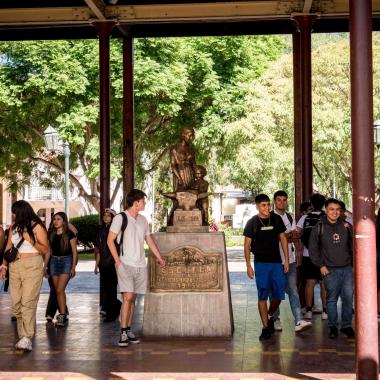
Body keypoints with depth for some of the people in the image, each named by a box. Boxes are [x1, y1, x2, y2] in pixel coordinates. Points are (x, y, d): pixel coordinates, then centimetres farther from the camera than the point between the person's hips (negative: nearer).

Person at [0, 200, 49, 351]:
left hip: (32, 266, -6)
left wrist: (31, 241, -16)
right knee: (16, 303, 1)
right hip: (15, 267, 6)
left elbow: (45, 250, -3)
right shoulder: (14, 227, 15)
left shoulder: (37, 227, -2)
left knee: (28, 302, -14)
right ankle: (22, 334, 10)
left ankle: (27, 338, -18)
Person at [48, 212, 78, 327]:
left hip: (66, 261, -5)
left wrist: (73, 267, -8)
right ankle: (63, 314, 16)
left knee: (60, 290, -15)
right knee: (57, 291, 6)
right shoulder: (51, 234, 8)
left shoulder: (69, 234, -5)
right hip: (54, 261, 5)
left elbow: (74, 252, -3)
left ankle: (62, 316, -14)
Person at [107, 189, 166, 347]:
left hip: (140, 265, 6)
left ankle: (129, 330, 15)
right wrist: (117, 260, -12)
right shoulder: (120, 218, -7)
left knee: (133, 298, 8)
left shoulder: (142, 220, 13)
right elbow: (110, 240, -6)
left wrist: (159, 257, 20)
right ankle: (123, 333, -11)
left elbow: (149, 240, 22)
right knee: (128, 297, -14)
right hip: (125, 264, -6)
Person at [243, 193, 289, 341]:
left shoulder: (276, 219, 4)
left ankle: (270, 317, 30)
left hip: (277, 262, 2)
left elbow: (283, 239, 9)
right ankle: (266, 327, 5)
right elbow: (247, 245, 1)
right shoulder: (252, 222, -2)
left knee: (278, 295, 3)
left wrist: (286, 259, 3)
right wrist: (248, 265, -5)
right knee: (262, 296, -2)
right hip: (261, 263, -2)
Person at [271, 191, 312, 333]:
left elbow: (295, 236, 11)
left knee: (293, 290, -5)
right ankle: (276, 319, 20)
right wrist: (287, 236, -8)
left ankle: (299, 321, -12)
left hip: (289, 259, 3)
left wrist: (285, 237, -10)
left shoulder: (290, 217, 15)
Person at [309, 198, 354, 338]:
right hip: (330, 270, -2)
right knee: (331, 299, 3)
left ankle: (347, 325, 12)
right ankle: (332, 327, 13)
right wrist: (320, 265, -3)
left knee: (348, 297, -1)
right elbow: (313, 249, 2)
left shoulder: (346, 226, 8)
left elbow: (353, 245, 15)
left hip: (347, 268, 2)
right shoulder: (319, 227, 1)